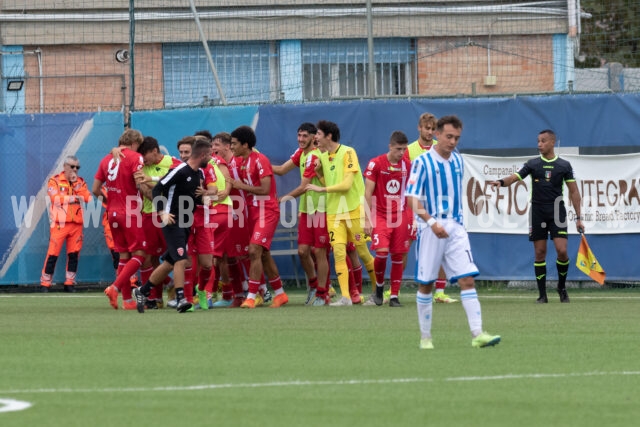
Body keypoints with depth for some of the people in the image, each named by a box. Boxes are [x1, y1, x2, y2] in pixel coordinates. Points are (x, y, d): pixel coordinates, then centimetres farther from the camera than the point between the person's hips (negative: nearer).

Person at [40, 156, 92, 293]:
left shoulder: (80, 182, 13)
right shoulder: (55, 181, 1)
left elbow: (87, 197, -4)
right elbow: (55, 198, -15)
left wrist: (75, 184, -10)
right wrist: (74, 198, -10)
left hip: (77, 224, 4)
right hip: (60, 223, -4)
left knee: (74, 254, 4)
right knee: (53, 254, -5)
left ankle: (69, 283, 13)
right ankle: (45, 284, 0)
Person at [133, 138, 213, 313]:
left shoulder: (200, 174, 10)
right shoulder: (179, 171, -15)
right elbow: (157, 189, -14)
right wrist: (162, 213, -23)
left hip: (186, 223, 9)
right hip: (172, 221, -9)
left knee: (169, 263, 12)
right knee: (181, 259, -18)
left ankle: (142, 291, 24)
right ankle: (181, 300, -18)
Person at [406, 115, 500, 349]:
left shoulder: (458, 161, 10)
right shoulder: (422, 162, -8)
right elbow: (412, 200, -13)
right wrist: (432, 222, -24)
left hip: (456, 228, 4)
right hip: (431, 230, -4)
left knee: (467, 280, -8)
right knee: (426, 284, 4)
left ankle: (477, 334, -14)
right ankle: (425, 337, 14)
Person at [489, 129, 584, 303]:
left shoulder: (564, 166, 5)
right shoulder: (533, 164, 5)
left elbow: (574, 192, 7)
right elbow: (515, 177, -6)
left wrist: (578, 218, 4)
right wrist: (501, 182, -30)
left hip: (557, 212, -1)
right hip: (537, 213, 1)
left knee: (562, 250, -12)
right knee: (539, 253, 1)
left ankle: (562, 287, 11)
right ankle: (542, 294, 7)